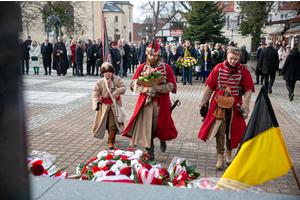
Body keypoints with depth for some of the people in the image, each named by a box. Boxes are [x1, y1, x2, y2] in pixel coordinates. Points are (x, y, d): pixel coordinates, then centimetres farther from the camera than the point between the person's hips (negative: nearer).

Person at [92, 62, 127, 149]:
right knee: (105, 123, 15)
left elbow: (123, 88, -8)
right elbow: (95, 93, -8)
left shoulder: (117, 79, -2)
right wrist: (96, 103, -24)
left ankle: (111, 142, 4)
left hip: (115, 105, -2)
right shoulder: (99, 82, -1)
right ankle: (111, 137, 40)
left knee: (113, 124, -5)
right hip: (104, 105, 2)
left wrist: (117, 90, -29)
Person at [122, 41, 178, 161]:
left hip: (161, 103, 0)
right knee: (146, 127, -3)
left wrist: (156, 88, -20)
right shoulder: (141, 68, 4)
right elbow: (134, 84, 1)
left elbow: (171, 86, -6)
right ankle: (150, 153, 9)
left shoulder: (166, 68, -1)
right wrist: (146, 90, -16)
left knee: (162, 125, 10)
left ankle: (163, 140, 46)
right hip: (145, 102, 1)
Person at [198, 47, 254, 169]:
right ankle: (220, 157, 5)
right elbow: (209, 87, 4)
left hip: (235, 107, 1)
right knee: (220, 131, -4)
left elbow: (248, 90, -1)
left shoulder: (243, 71, -3)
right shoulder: (218, 68, -2)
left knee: (232, 131, 12)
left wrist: (245, 106, -10)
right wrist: (204, 102, 7)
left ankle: (229, 154, 32)